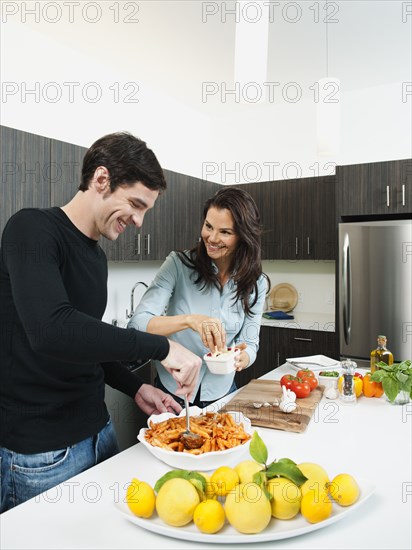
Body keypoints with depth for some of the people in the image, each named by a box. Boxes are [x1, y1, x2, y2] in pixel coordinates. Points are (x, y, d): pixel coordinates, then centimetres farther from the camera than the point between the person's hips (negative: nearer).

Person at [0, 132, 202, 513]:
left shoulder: (97, 256, 10)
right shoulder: (33, 229, -16)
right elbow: (50, 330, -32)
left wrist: (135, 388, 7)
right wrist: (160, 347, -30)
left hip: (97, 430, 8)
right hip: (41, 452, -8)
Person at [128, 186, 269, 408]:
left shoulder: (256, 284, -8)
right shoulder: (179, 264, -17)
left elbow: (250, 342, -6)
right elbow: (137, 323, -24)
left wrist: (243, 358, -29)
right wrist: (189, 319, -41)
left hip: (221, 392, 2)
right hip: (173, 390, -2)